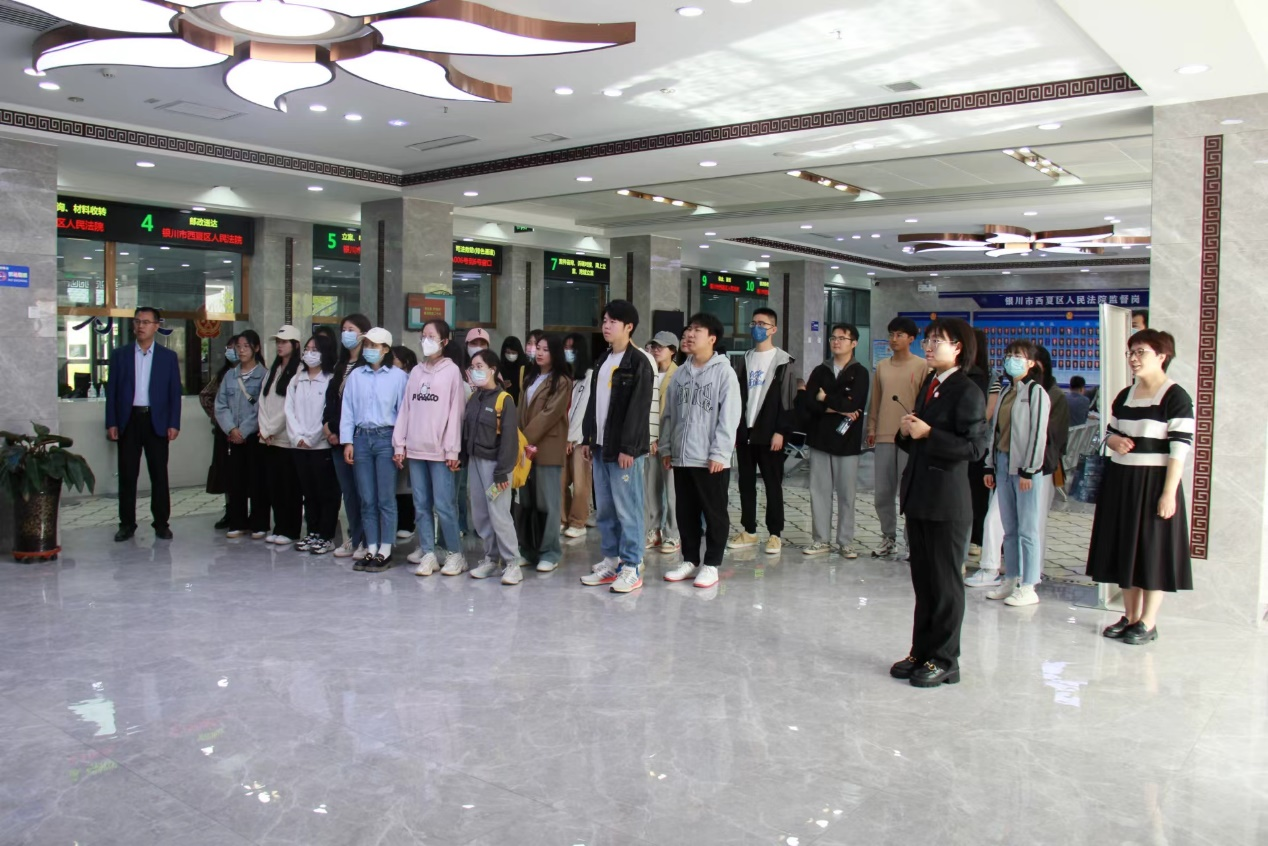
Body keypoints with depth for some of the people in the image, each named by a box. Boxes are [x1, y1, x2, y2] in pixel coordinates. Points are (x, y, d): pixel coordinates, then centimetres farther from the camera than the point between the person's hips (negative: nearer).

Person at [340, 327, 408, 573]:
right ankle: (371, 550, 14)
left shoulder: (398, 376, -1)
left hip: (385, 437, -4)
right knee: (367, 499, 7)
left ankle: (385, 552, 7)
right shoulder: (356, 376, 9)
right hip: (361, 438, 4)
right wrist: (347, 441, 3)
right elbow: (348, 410, 9)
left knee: (386, 499, -1)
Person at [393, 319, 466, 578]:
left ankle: (455, 554, 9)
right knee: (421, 505, 6)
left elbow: (455, 412, -6)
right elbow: (406, 408, 11)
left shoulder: (452, 371, -2)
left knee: (443, 505, -4)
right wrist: (399, 443, 5)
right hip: (415, 449, 5)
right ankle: (428, 554, 13)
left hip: (439, 450, -5)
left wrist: (452, 450, -10)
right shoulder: (416, 371, 13)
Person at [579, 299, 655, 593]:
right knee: (604, 508, 12)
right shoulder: (603, 362, 18)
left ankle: (631, 567, 2)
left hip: (624, 448, -8)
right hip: (601, 447, 8)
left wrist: (628, 447, -19)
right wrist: (587, 438, 15)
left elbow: (639, 407, -15)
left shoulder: (638, 362, -9)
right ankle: (611, 561, 21)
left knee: (627, 509, -4)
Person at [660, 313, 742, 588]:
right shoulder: (680, 373, 12)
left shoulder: (724, 371, -7)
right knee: (686, 513, 12)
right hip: (681, 457, 6)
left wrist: (719, 453, -16)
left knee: (715, 513, 4)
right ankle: (689, 560, 23)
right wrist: (666, 447, 9)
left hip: (711, 459, -6)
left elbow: (729, 416, -12)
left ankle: (711, 564, 13)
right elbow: (669, 414, 15)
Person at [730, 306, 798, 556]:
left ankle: (775, 534, 7)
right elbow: (736, 397, 14)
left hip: (769, 434, -5)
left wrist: (781, 431, -14)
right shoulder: (744, 361, 14)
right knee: (746, 483, 9)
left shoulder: (783, 362, -2)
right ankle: (748, 531, 18)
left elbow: (789, 400, -7)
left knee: (773, 484, 1)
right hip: (744, 432, 5)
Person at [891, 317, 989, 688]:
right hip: (918, 496, 8)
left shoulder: (967, 393, -11)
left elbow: (975, 447, -21)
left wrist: (928, 434, -20)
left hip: (947, 502, -8)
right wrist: (906, 432, 1)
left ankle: (944, 660, 13)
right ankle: (921, 653, 24)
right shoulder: (928, 386, 15)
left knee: (945, 582, 2)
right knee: (923, 580, 15)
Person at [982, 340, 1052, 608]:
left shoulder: (1036, 392, -8)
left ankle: (1028, 587, 4)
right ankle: (1011, 581, 21)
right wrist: (990, 466, 12)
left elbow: (1038, 433, -12)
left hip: (1026, 466, -7)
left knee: (1027, 528, -2)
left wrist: (1028, 470, -15)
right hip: (1003, 463, 7)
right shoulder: (1006, 392, 15)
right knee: (1009, 528, 12)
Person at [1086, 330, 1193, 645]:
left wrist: (1169, 493, -19)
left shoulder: (1176, 398, -10)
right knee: (1124, 546, 11)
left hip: (1154, 483, -7)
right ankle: (1130, 616, 23)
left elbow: (1181, 449, -14)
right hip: (1121, 482, 7)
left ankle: (1148, 623, 9)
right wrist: (1115, 441, -3)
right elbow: (1110, 433, 22)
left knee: (1153, 548, 1)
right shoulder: (1124, 396, 11)